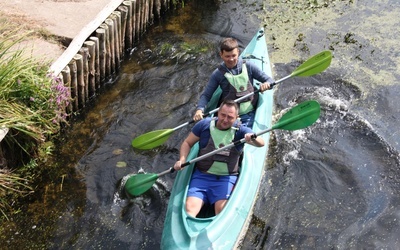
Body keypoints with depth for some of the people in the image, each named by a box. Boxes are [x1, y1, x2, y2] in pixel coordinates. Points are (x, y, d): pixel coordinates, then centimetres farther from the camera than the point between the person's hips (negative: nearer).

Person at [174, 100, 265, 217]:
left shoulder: (240, 130, -2)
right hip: (201, 175, 1)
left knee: (222, 209, -25)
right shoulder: (205, 124, 2)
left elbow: (261, 143, -18)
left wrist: (253, 139, -42)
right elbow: (187, 143, 12)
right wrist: (182, 159, -7)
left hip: (226, 178, -1)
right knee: (190, 208, -19)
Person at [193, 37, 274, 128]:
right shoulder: (218, 74, 2)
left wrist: (267, 83, -18)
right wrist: (199, 109, -16)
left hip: (249, 116, 0)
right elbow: (206, 95, 4)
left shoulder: (248, 66, 3)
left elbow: (268, 79, 7)